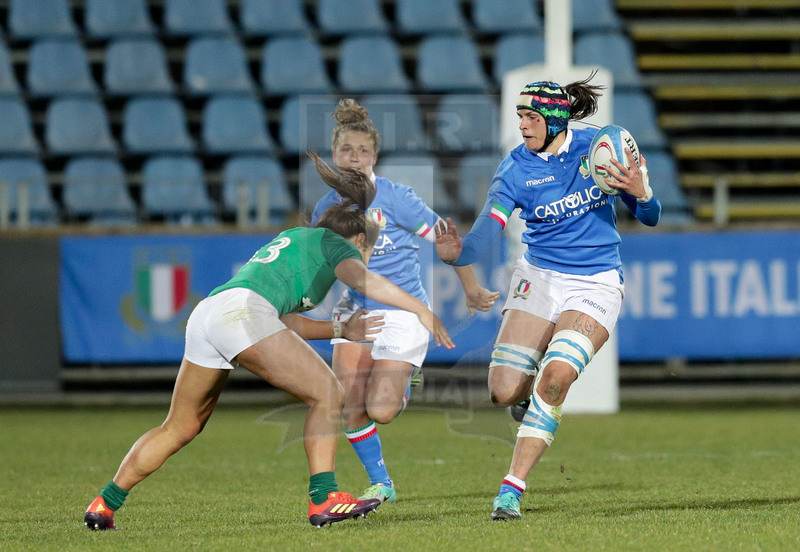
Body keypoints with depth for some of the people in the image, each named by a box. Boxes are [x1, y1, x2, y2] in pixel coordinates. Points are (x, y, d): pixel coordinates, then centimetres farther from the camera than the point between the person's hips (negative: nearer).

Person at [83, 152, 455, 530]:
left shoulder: (293, 238, 37)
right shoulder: (335, 243, 14)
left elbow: (286, 322, 36)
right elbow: (363, 279, -9)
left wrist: (340, 330, 33)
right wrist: (420, 310, -9)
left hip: (204, 314, 9)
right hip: (241, 309, -9)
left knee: (180, 428, 20)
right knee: (326, 395, -4)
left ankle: (104, 505, 21)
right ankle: (323, 500, -14)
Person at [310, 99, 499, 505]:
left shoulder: (395, 198, -14)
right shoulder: (327, 209, 2)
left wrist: (472, 291, 1)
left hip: (403, 312, -5)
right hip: (356, 310, 5)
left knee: (380, 410, -15)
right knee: (348, 406, -10)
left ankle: (405, 380, 23)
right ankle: (381, 485, 12)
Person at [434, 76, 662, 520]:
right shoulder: (517, 170, -7)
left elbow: (650, 218, 3)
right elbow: (482, 238, -16)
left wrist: (641, 193, -19)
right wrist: (457, 253, -38)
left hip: (596, 284, -2)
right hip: (539, 278, 2)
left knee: (555, 376, -25)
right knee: (504, 392, -12)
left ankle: (512, 491, -19)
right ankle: (541, 403, 28)